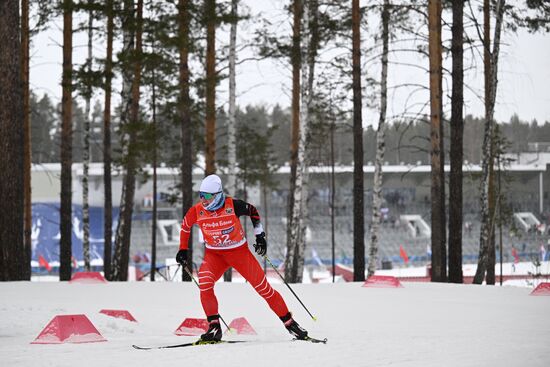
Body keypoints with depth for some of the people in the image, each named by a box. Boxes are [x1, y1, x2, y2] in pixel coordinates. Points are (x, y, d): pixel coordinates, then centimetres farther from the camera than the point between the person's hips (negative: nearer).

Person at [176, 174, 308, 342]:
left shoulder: (233, 206, -21)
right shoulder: (197, 211, -15)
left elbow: (253, 211, 0)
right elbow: (185, 226, 7)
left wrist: (260, 235, 2)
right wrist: (183, 250, 9)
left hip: (239, 251, -1)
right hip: (214, 254, 1)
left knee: (263, 287, -2)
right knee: (204, 283, -26)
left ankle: (289, 322, 12)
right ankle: (214, 327, -17)